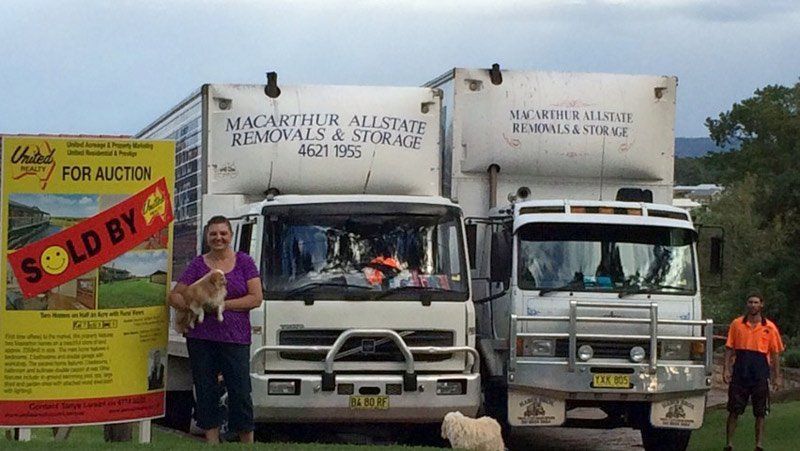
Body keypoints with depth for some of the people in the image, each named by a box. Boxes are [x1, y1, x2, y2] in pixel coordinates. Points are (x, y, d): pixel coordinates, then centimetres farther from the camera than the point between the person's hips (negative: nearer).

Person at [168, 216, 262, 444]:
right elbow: (174, 296, 7)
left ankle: (248, 442, 5)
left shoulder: (244, 262, 6)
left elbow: (256, 298, -2)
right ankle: (212, 442, 12)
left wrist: (222, 305, -10)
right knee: (206, 393, 5)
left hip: (235, 339, -2)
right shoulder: (198, 264, 8)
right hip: (201, 339, 2)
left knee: (240, 393, -4)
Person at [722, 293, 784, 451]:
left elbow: (775, 353, 5)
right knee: (734, 410, 1)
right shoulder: (737, 324, 5)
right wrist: (726, 369, -4)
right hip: (739, 374, 0)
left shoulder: (769, 327, 3)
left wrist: (777, 376, 0)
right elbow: (729, 348, 6)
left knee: (760, 413, 3)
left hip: (760, 376, 0)